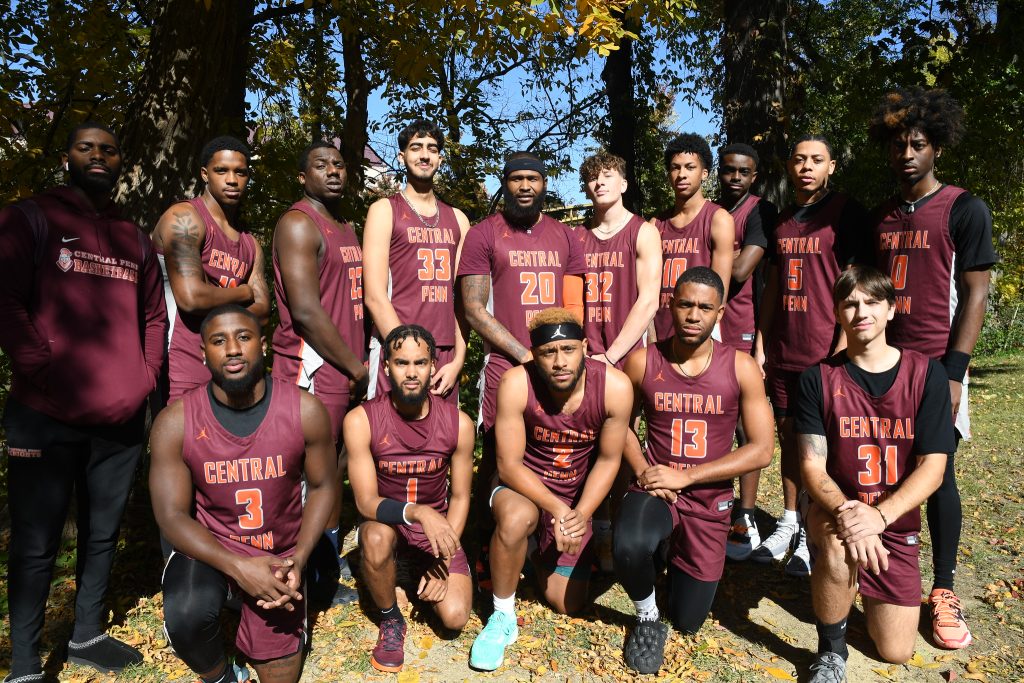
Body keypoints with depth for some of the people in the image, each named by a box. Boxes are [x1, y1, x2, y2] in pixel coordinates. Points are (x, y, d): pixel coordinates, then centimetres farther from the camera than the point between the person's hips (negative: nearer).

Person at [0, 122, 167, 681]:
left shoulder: (134, 238, 15)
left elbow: (155, 314, 19)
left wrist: (147, 376, 7)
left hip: (123, 418, 5)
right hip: (47, 415, -4)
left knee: (103, 534, 14)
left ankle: (87, 634, 30)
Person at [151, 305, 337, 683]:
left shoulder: (305, 411, -17)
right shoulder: (175, 422, -17)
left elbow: (322, 487, -5)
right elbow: (172, 516, -14)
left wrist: (299, 559, -19)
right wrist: (238, 567, -27)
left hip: (279, 553, 1)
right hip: (209, 548, 0)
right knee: (185, 618, -29)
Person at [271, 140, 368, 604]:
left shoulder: (347, 229, 19)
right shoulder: (299, 224, -10)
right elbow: (306, 310, -19)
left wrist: (358, 363, 12)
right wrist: (355, 366, -12)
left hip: (348, 371, 9)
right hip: (313, 370, -9)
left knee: (336, 469, 16)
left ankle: (331, 561, 31)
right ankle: (316, 580, 12)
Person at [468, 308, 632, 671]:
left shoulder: (615, 387, -24)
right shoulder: (517, 384, -29)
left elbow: (608, 460, -11)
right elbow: (509, 464, -22)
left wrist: (581, 513, -23)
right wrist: (556, 509, -32)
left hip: (577, 496, 3)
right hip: (520, 484, -2)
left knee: (568, 604, 6)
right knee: (518, 518, -39)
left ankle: (538, 549, 39)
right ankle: (503, 618, -12)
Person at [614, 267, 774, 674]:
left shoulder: (741, 368, -10)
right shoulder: (642, 361, -8)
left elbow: (762, 450, -11)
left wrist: (684, 476, -19)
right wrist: (642, 471, -12)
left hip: (709, 500, 1)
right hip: (655, 490, 0)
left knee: (688, 622, 10)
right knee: (630, 549, -36)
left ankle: (680, 560, 43)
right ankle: (647, 617, -1)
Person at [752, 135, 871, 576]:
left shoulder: (847, 213, -3)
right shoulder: (781, 220, 13)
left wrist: (841, 350, -15)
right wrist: (760, 347, 10)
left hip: (825, 353, -5)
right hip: (782, 353, 5)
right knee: (788, 435, 11)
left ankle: (812, 535, 14)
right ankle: (788, 525, 23)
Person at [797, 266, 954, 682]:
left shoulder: (925, 374, -7)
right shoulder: (819, 378, -8)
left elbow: (932, 467, -11)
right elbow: (812, 466, -12)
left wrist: (879, 515, -27)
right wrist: (844, 513, -31)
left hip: (896, 522, 2)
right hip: (833, 511, -2)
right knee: (840, 551, -38)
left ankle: (864, 588, 36)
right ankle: (830, 650, -9)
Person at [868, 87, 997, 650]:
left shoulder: (965, 210, -2)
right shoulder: (879, 217, 12)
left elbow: (975, 294, -6)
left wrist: (954, 372, -13)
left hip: (935, 365, -4)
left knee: (938, 474, 2)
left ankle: (943, 590, 14)